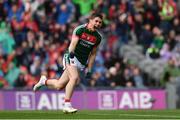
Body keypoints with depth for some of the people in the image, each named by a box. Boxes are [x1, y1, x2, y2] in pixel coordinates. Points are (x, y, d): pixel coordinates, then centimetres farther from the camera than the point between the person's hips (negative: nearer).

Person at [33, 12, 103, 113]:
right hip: (72, 58, -5)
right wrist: (71, 52, -41)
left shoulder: (98, 37, 6)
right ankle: (67, 105, -24)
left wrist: (89, 70, 10)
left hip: (82, 63, 5)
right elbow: (73, 42, -20)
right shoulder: (80, 29, -9)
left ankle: (45, 81, 33)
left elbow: (93, 54, 13)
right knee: (74, 77, -30)